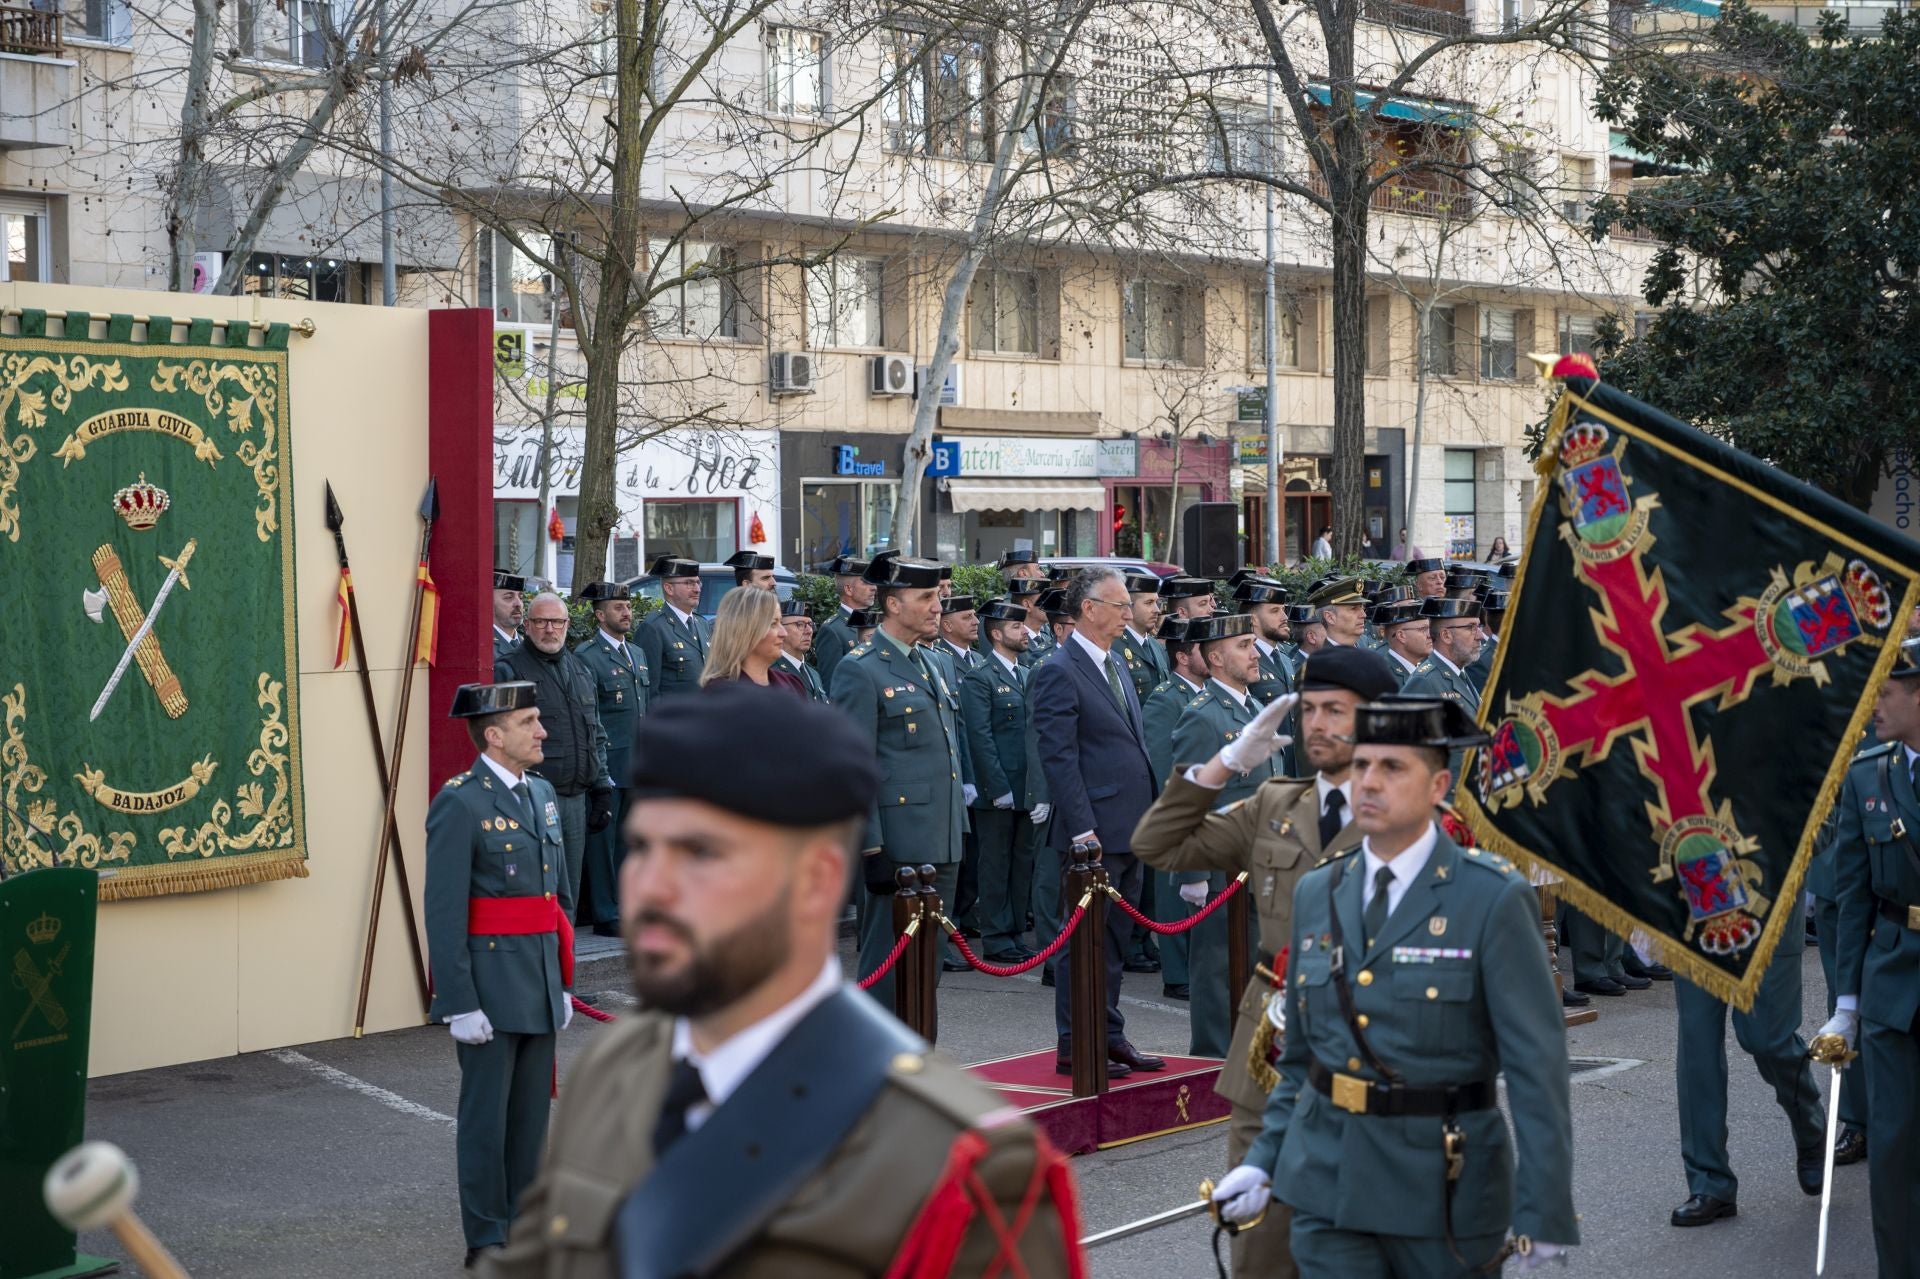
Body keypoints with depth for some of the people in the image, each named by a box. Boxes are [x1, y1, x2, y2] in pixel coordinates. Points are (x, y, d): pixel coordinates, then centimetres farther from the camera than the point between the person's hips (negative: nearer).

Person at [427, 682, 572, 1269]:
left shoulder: (542, 794, 12)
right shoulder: (459, 803, -12)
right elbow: (443, 913, -15)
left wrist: (563, 982, 17)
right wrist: (460, 1003, -17)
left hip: (540, 981, 7)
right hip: (489, 982, -7)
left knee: (532, 1112, 13)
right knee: (486, 1114, 3)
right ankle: (486, 1240, 14)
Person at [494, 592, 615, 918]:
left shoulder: (581, 671, 17)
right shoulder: (508, 671, -4)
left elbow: (596, 735, 22)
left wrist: (602, 789, 16)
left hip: (576, 801, 6)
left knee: (569, 894, 11)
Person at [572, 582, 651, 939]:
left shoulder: (637, 654, 17)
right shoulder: (586, 655, -8)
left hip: (637, 765, 7)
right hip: (606, 764, -7)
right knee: (603, 839, -1)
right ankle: (605, 915, 5)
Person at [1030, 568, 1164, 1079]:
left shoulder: (1115, 667, 16)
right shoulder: (1059, 671, -12)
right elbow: (1059, 757, -16)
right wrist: (1082, 830, -20)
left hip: (1130, 828, 9)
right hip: (1095, 833, -9)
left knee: (1117, 938, 14)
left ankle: (1109, 1036, 23)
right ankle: (1075, 1047, 7)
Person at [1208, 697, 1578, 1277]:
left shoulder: (1493, 898, -10)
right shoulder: (1317, 892, 6)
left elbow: (1537, 1062, -13)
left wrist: (1543, 1211, -15)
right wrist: (1265, 1159, 7)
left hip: (1443, 1186, -4)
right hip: (1326, 1179, 4)